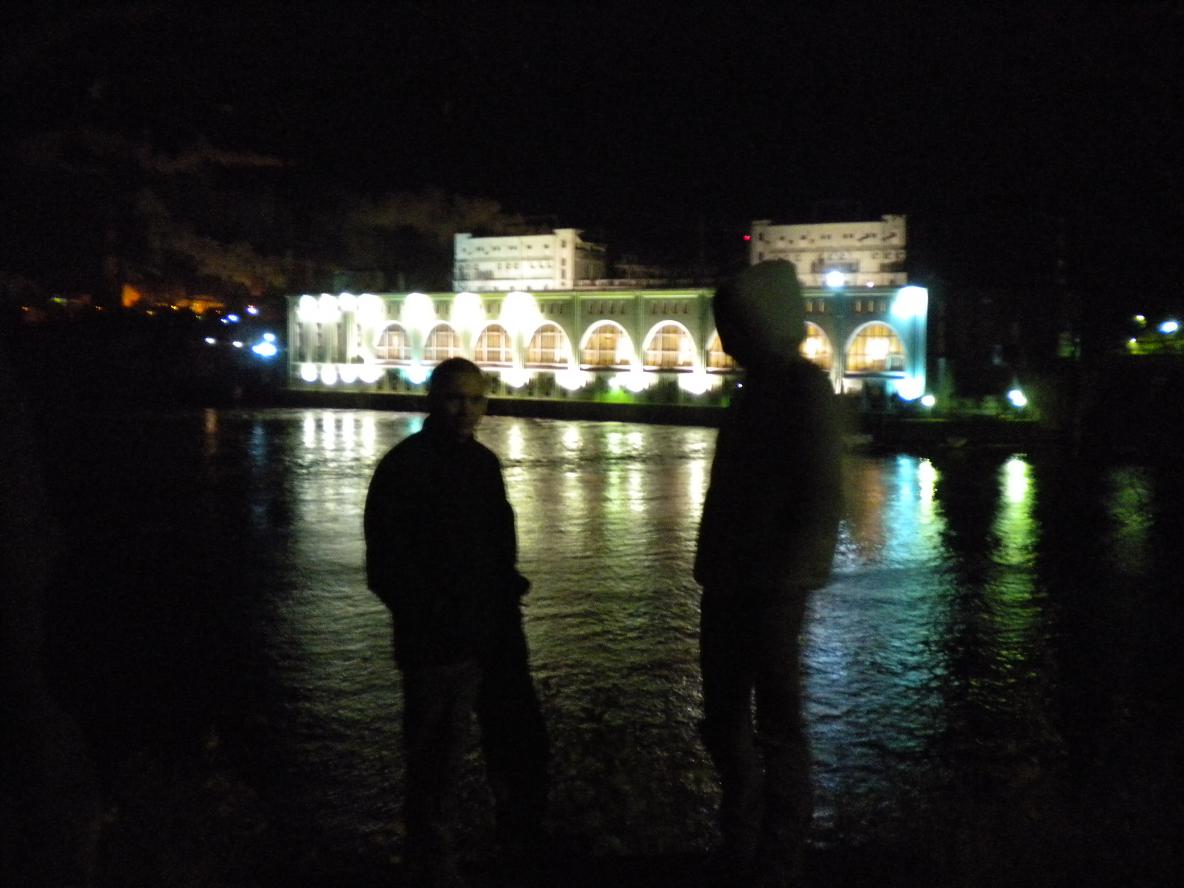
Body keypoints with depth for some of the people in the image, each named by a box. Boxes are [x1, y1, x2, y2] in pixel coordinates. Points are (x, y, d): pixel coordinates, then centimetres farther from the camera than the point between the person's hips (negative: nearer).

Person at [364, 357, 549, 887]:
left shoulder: (483, 463, 10)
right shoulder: (404, 466, -12)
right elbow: (386, 567, -15)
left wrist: (508, 593, 4)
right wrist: (433, 623, -17)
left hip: (497, 635, 7)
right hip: (439, 645, -7)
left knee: (520, 744, 21)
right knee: (436, 767, 5)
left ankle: (524, 843, 44)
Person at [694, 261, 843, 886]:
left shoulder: (804, 388, -10)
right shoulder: (755, 388, 16)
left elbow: (819, 499, -17)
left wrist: (784, 580, -21)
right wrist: (713, 572, 16)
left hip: (771, 591, -9)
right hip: (730, 587, 9)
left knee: (777, 728, 2)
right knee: (723, 723, 16)